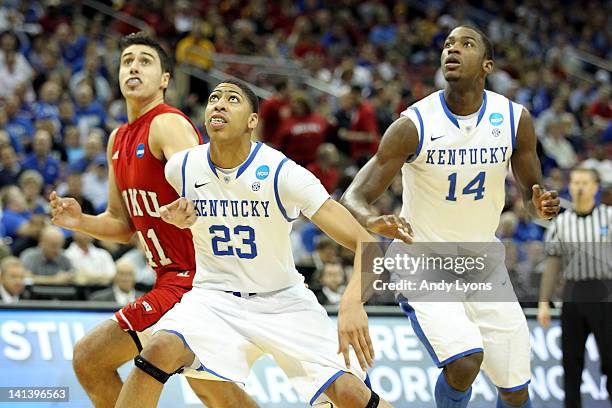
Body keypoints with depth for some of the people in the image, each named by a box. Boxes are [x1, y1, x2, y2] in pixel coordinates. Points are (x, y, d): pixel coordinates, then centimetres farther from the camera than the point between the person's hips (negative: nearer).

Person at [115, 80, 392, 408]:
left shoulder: (281, 172, -19)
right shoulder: (180, 168, -8)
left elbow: (364, 243, -27)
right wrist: (179, 217, -5)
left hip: (283, 300, -1)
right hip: (215, 294, 2)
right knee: (161, 350, -29)